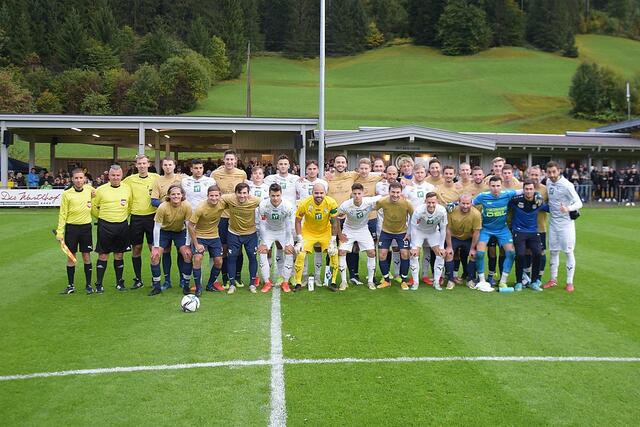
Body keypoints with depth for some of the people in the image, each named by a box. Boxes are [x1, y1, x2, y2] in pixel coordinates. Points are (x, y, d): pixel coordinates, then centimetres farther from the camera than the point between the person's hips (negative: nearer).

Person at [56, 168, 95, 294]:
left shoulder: (89, 189, 3)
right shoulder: (66, 194, -5)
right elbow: (62, 214, -3)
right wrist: (60, 232, -7)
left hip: (86, 227, 2)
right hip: (71, 228, -2)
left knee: (87, 256, 6)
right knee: (71, 257, 5)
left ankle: (88, 284, 16)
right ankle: (70, 285, 16)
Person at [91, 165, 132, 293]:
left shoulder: (127, 189, 3)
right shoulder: (101, 190, -3)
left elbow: (130, 205, 15)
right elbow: (93, 207, 7)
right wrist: (102, 218, 9)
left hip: (122, 226, 2)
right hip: (105, 226, -2)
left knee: (119, 255, 10)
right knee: (103, 255, 2)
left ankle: (119, 282, 21)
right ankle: (99, 284, 10)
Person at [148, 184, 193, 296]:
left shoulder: (187, 206, -25)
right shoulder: (163, 207, -27)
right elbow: (157, 227, -19)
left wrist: (187, 245, -14)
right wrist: (156, 247, -17)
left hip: (180, 232, 1)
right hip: (164, 231, 0)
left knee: (188, 255, -14)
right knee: (154, 256, -11)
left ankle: (186, 285, 4)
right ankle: (157, 287, 4)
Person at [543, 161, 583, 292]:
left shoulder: (567, 185, -17)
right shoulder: (548, 182, 2)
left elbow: (579, 203, -20)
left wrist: (568, 208, -37)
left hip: (566, 223, -6)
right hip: (553, 222, 6)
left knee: (568, 252, 0)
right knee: (553, 251, 12)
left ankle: (569, 282, 10)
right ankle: (553, 279, 24)